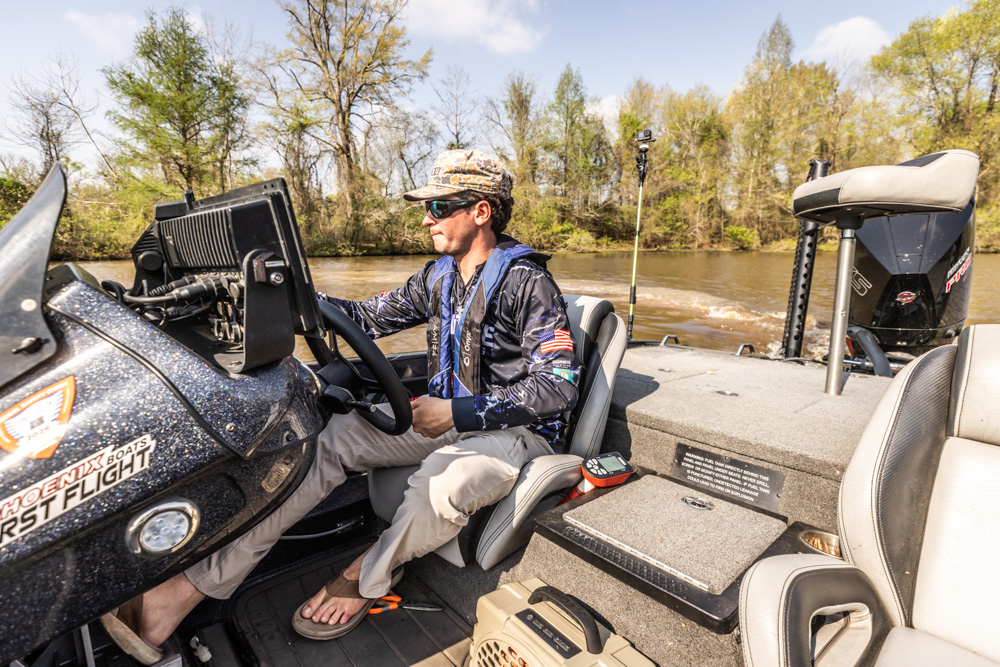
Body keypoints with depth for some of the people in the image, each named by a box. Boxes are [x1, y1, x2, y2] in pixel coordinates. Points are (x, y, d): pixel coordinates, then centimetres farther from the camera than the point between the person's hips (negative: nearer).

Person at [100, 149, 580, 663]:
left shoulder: (527, 282, -15)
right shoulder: (438, 275, 8)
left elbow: (559, 385, -21)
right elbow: (372, 317, 13)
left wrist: (458, 412, -26)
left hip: (516, 431, -6)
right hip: (446, 416, 6)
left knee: (441, 485, -38)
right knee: (329, 438, -12)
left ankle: (368, 576, -3)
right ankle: (189, 590, -11)